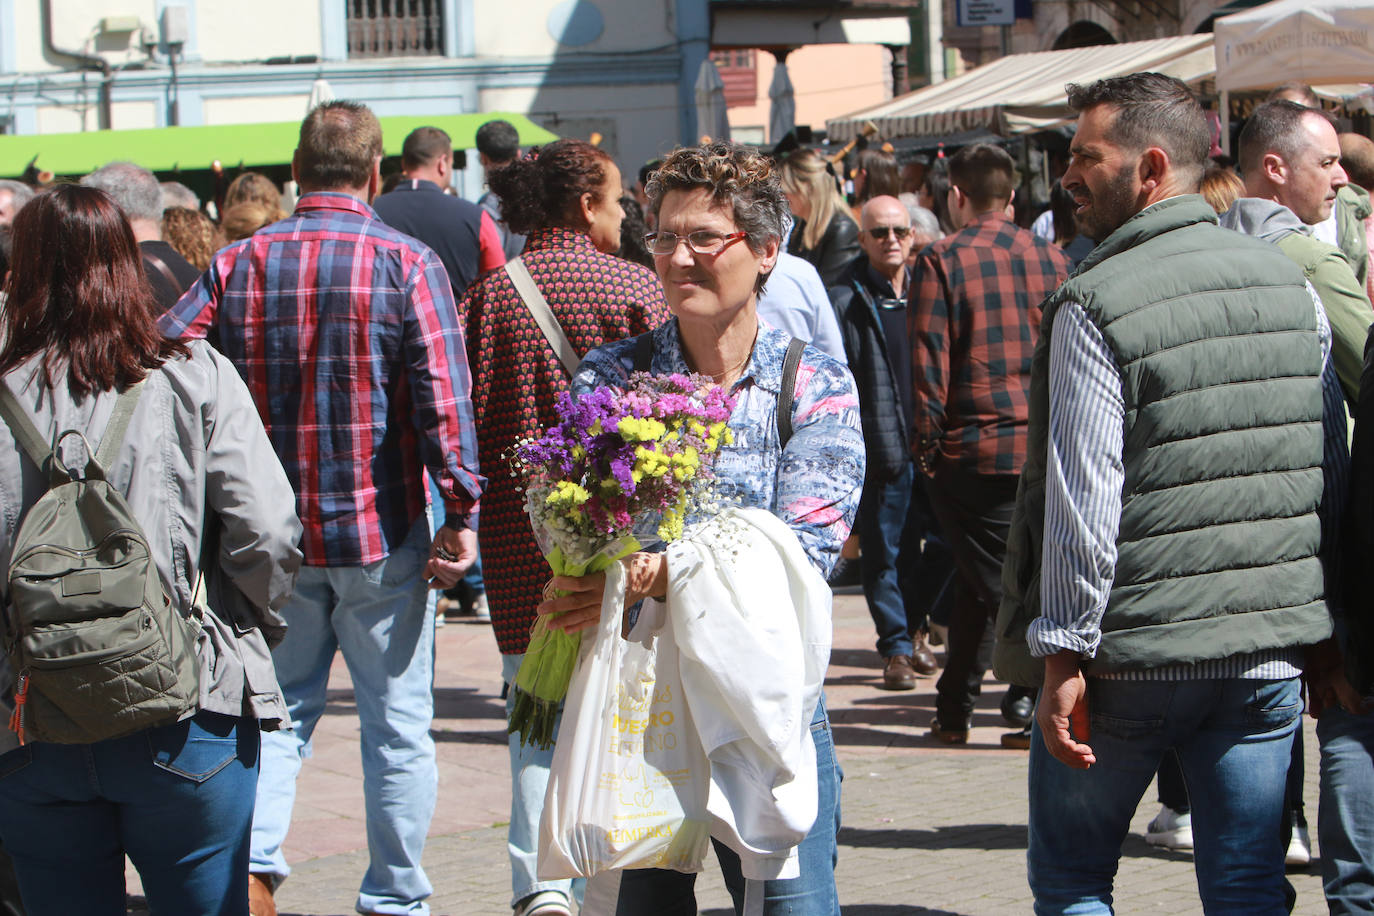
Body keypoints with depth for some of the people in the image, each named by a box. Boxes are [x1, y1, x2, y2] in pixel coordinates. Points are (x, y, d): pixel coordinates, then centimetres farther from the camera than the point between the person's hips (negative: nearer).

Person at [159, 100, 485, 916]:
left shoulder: (237, 265, 2)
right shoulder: (405, 264, -7)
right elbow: (442, 397, -15)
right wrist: (463, 511, -14)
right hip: (382, 531, -3)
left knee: (280, 709, 15)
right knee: (396, 724, 7)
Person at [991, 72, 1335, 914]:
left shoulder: (1096, 307, -12)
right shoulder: (1290, 286, 6)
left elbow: (1084, 500, -15)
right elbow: (1326, 466, 11)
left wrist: (1063, 654, -10)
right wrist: (1321, 623, 19)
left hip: (1130, 655, -5)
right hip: (1269, 651, 5)